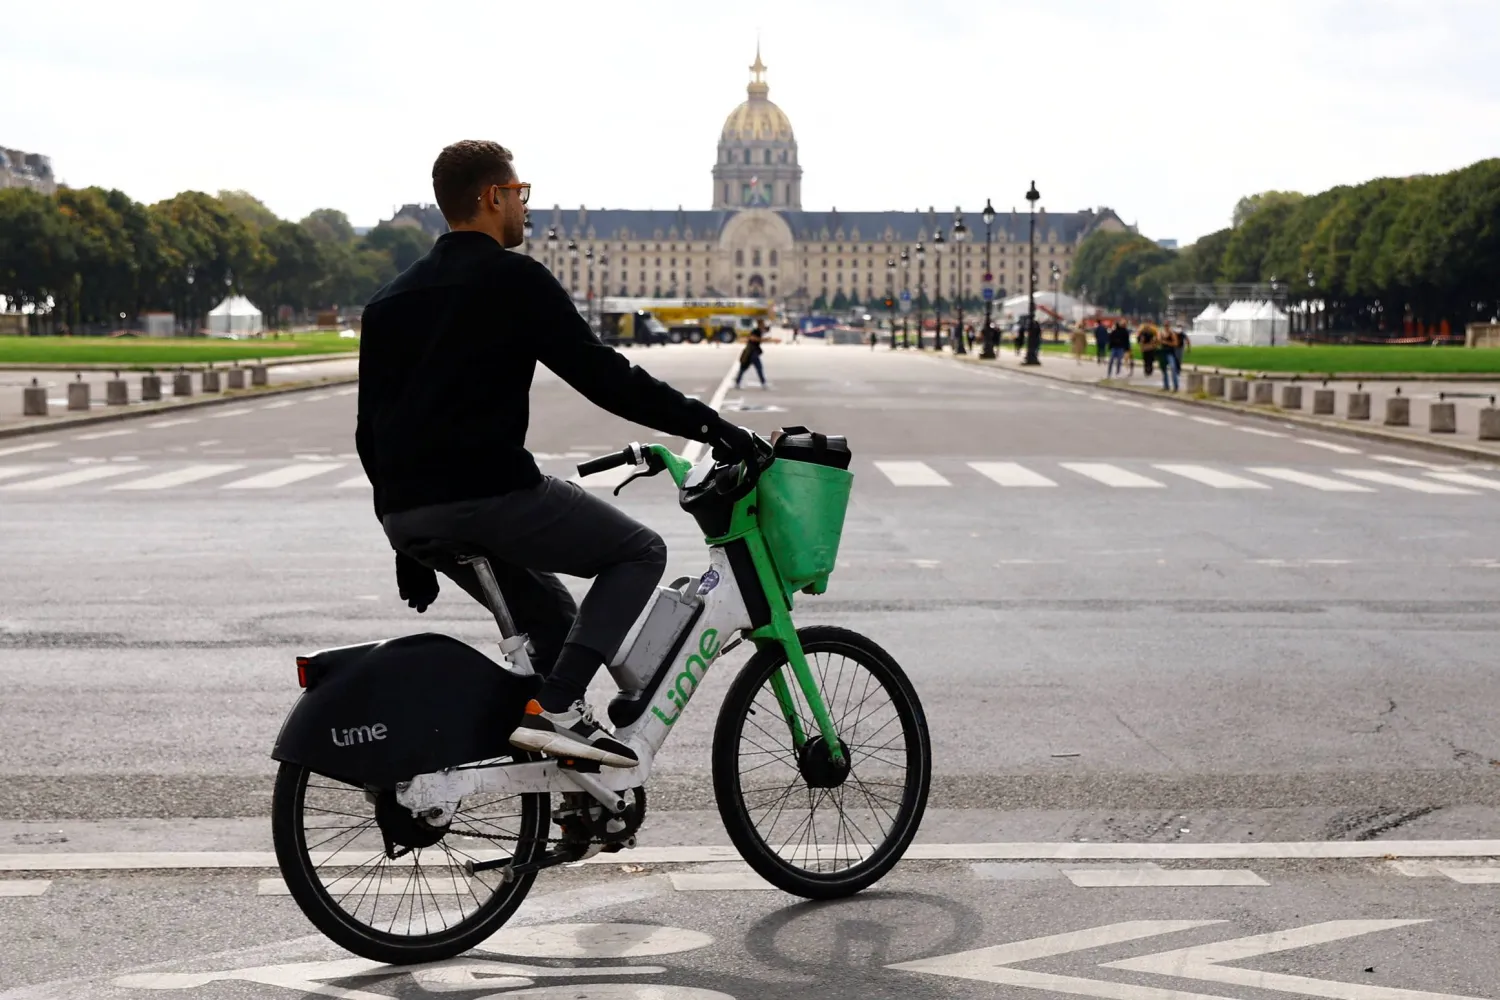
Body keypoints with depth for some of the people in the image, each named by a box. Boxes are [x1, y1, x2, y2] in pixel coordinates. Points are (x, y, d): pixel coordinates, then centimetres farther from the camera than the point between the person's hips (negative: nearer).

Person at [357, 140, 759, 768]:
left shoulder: (390, 300, 21)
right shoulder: (513, 279, -3)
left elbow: (370, 429, 22)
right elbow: (601, 374, -9)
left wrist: (408, 541, 28)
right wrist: (707, 425, -5)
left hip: (408, 514, 8)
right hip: (491, 493, -8)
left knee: (552, 617, 24)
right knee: (639, 552, 8)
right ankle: (556, 706, -10)